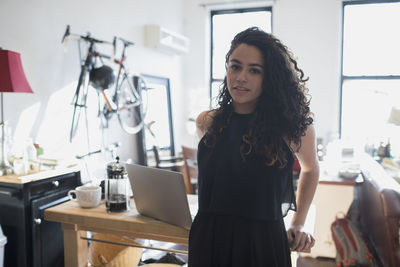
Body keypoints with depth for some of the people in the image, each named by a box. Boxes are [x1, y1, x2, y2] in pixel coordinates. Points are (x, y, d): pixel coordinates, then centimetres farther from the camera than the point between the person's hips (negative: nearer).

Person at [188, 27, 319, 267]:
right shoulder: (206, 122, -2)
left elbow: (310, 168, 10)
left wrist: (298, 223, 8)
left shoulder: (292, 126, -10)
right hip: (208, 240, 3)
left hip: (263, 244, -2)